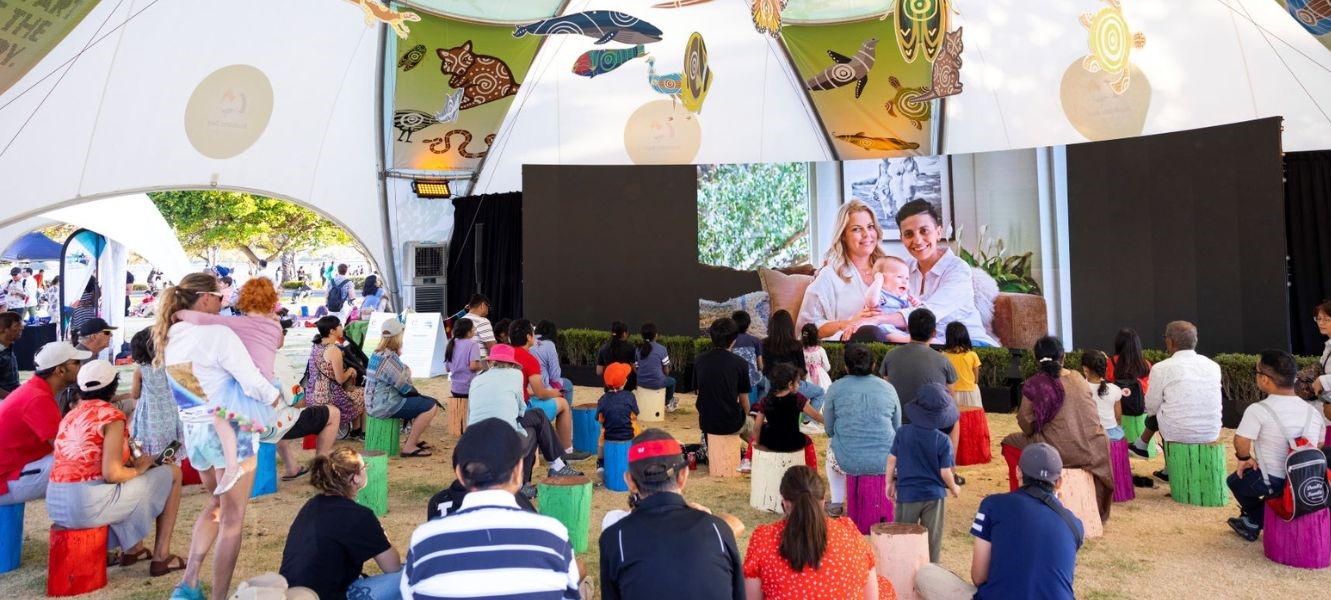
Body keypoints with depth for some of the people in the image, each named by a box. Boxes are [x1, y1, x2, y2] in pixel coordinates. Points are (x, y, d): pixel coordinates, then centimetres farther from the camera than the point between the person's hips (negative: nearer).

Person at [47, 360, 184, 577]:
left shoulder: (70, 416, 13)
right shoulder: (111, 415, -11)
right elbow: (111, 474, -19)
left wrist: (129, 462, 19)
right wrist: (137, 469, 0)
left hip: (55, 505, 8)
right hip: (90, 504, -8)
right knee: (172, 473, 7)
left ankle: (131, 548, 34)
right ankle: (161, 557, 8)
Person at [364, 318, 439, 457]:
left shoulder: (378, 353, 11)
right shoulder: (388, 358, -20)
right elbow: (404, 387, -17)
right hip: (385, 405, -11)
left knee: (424, 400, 24)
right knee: (431, 407, -16)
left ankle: (414, 439, 26)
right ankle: (409, 447, -11)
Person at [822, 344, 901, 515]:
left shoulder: (835, 388, -2)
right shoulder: (888, 388, 3)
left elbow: (829, 429, 7)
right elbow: (897, 429, 11)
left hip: (847, 462, -1)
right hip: (885, 462, 1)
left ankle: (837, 502, 38)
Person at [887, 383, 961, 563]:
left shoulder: (902, 432, -7)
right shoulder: (943, 441, -12)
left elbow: (892, 460, -3)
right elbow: (945, 473, -10)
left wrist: (890, 482, 12)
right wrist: (954, 488, 11)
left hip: (907, 494, 1)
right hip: (934, 495, 0)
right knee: (932, 541, 12)